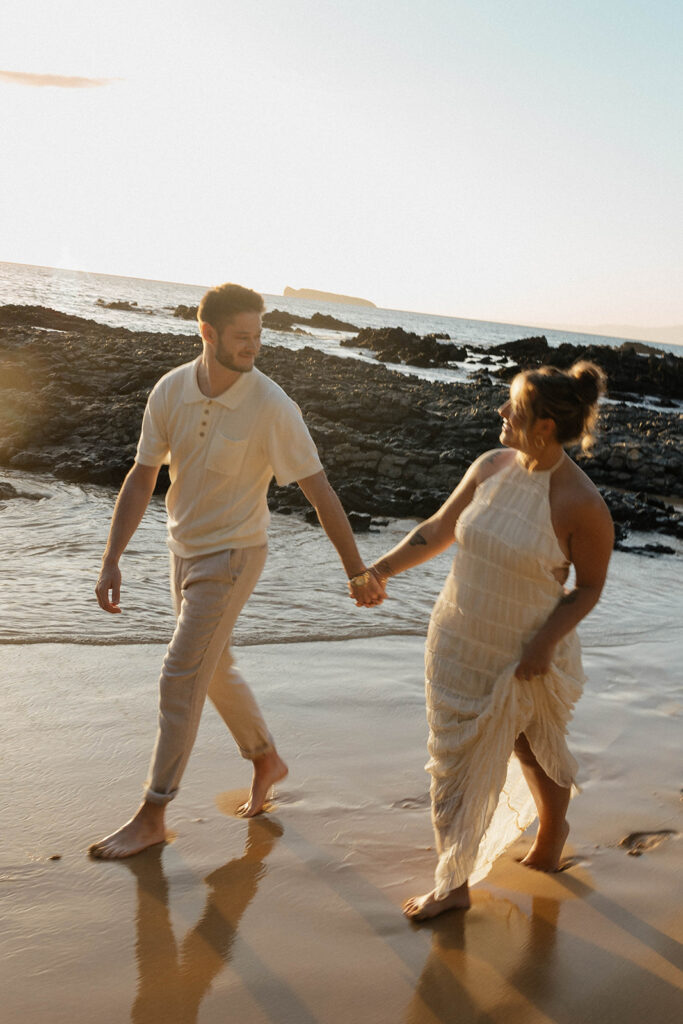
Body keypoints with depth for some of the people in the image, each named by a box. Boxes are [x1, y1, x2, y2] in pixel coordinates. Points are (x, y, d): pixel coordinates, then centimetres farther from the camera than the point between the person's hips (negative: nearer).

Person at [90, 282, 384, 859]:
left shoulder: (272, 407, -21)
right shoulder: (170, 391, -7)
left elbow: (320, 492, -16)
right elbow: (142, 478, -2)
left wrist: (357, 571, -12)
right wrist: (112, 560, -7)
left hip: (232, 556, -6)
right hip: (185, 549, 6)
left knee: (181, 678, -5)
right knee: (213, 670, 18)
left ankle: (152, 817, 9)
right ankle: (267, 761, 40)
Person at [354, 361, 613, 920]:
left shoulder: (581, 504, -21)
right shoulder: (492, 466, -5)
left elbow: (590, 586, -10)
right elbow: (438, 530, 6)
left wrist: (546, 642, -20)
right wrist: (382, 569, 0)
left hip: (525, 657, -6)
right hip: (458, 643, 6)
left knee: (538, 752, 15)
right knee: (456, 762, 17)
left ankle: (553, 828, 45)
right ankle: (454, 881, 37)